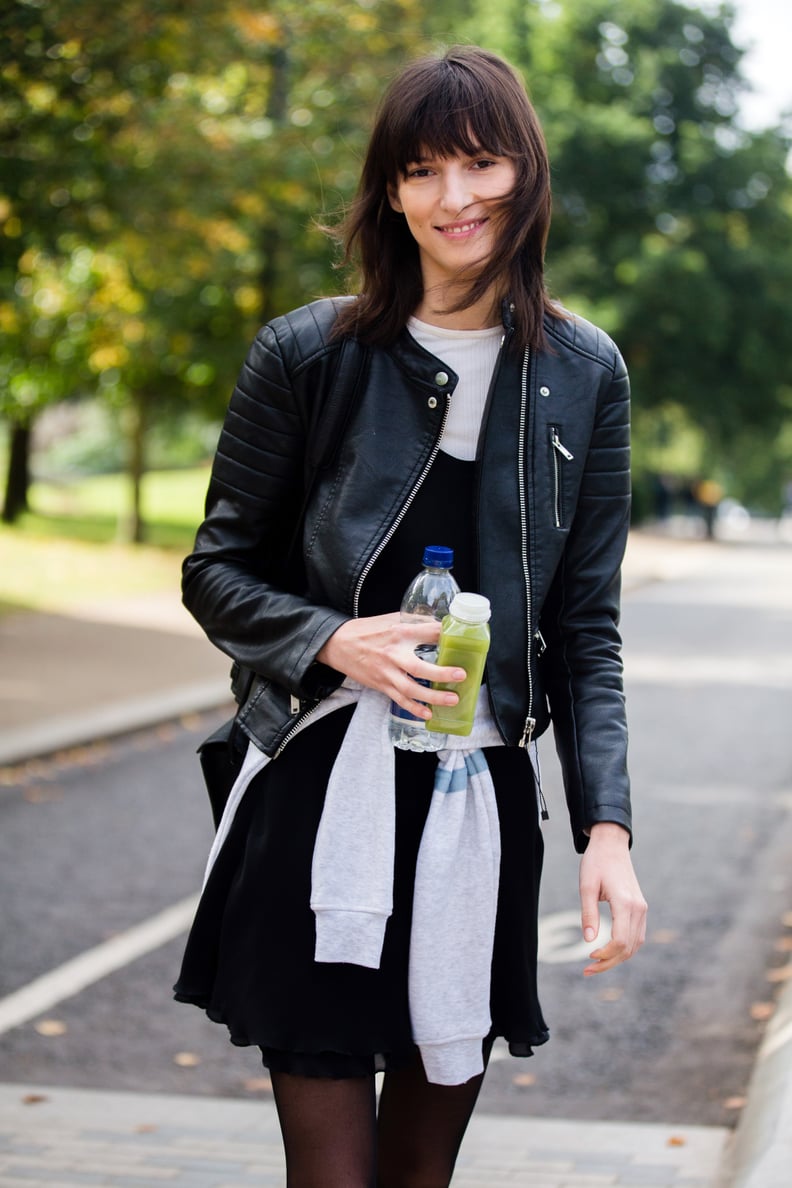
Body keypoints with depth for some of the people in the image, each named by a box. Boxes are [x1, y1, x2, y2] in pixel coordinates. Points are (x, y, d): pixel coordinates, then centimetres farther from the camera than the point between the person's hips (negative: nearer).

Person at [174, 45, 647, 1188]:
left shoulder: (584, 374, 5)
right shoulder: (309, 354, -1)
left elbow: (587, 627, 6)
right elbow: (217, 572, 5)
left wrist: (607, 826, -5)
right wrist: (335, 643, -15)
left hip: (484, 805, 2)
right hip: (322, 795, -2)